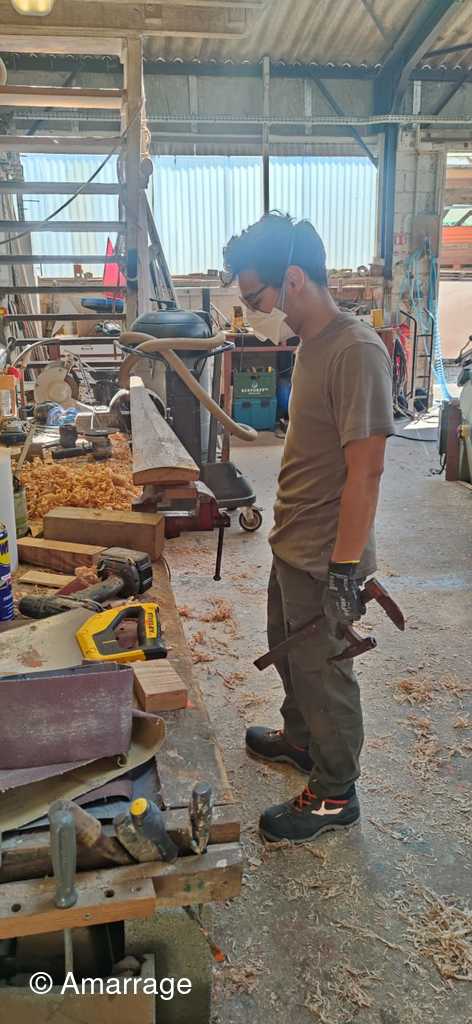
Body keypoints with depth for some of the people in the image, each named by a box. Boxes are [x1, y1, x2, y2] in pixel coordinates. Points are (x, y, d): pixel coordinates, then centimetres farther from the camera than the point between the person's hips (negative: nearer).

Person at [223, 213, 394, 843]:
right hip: (292, 545, 9)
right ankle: (301, 739, 50)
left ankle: (335, 795, 30)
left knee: (323, 673, 8)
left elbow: (365, 471, -25)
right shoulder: (312, 342, 6)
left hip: (325, 559, -9)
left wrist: (344, 571, -23)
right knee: (289, 651, 26)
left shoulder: (357, 352, -24)